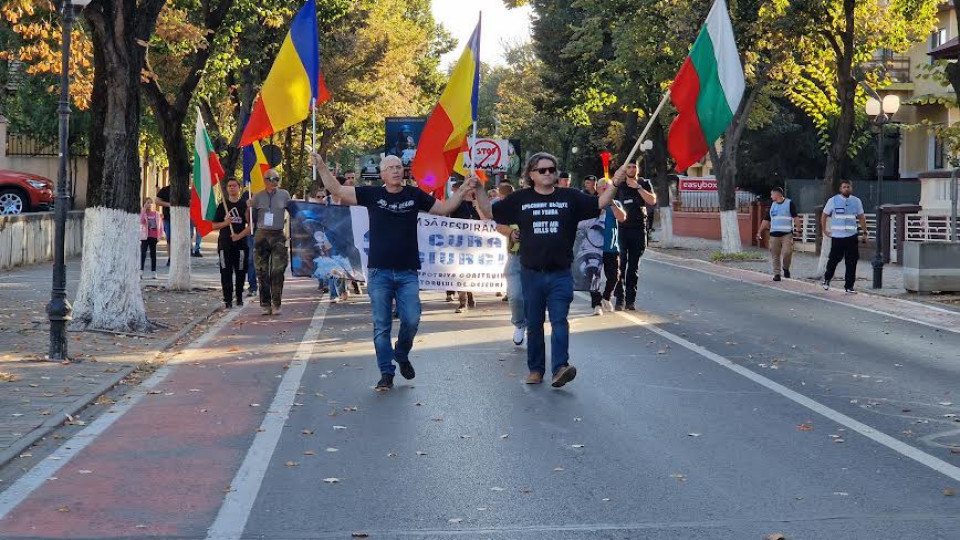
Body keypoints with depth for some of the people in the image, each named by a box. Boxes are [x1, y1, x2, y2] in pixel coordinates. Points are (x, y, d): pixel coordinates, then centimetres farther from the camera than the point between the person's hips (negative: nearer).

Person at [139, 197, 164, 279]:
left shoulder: (157, 214, 6)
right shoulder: (142, 213, 0)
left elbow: (160, 224, 10)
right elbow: (141, 221, -19)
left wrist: (160, 234, 5)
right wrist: (144, 210, -18)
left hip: (153, 236, 2)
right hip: (145, 236, -2)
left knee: (153, 253, 8)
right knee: (143, 253, -8)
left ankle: (154, 271, 12)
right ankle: (141, 271, -9)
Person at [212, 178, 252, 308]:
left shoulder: (245, 205, 4)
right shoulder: (222, 206, 8)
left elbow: (250, 225, 0)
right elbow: (214, 225, 9)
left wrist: (239, 235, -13)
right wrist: (225, 223, -10)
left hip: (240, 243, -1)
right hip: (224, 243, 1)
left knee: (240, 272, 4)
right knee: (226, 272, -4)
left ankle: (239, 298, 18)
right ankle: (228, 299, -1)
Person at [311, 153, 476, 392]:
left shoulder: (415, 195, 6)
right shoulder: (372, 194, 2)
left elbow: (444, 208, 14)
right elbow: (337, 189, 2)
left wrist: (463, 191, 3)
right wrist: (322, 167, -8)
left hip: (407, 273, 1)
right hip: (379, 272, -1)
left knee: (411, 320, -4)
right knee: (381, 326, 1)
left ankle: (402, 356, 25)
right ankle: (386, 373, 10)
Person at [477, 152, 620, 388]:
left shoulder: (569, 197, 5)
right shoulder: (520, 199, 6)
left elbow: (599, 204, 3)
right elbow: (490, 211, 8)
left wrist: (614, 185, -11)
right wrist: (478, 190, -5)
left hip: (560, 274, -1)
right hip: (531, 273, 1)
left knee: (559, 321, -11)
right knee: (534, 324, 9)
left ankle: (560, 367, -18)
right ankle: (535, 369, 18)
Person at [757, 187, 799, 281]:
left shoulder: (789, 203, 3)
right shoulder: (772, 205, 16)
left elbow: (795, 217, -2)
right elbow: (766, 220, 18)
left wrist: (799, 229, -12)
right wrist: (759, 232, 13)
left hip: (787, 234, -4)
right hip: (774, 234, 4)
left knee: (787, 252, -17)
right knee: (775, 255, 1)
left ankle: (786, 268, 8)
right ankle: (776, 274, 8)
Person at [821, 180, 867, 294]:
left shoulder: (856, 201, 8)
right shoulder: (833, 201, 2)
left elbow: (861, 217, 15)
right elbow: (824, 215, 9)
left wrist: (864, 232, 11)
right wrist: (824, 230, 4)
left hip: (851, 236, 2)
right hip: (837, 236, -2)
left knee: (851, 262, -1)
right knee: (834, 260, 4)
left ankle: (849, 287, 5)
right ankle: (827, 279, 28)